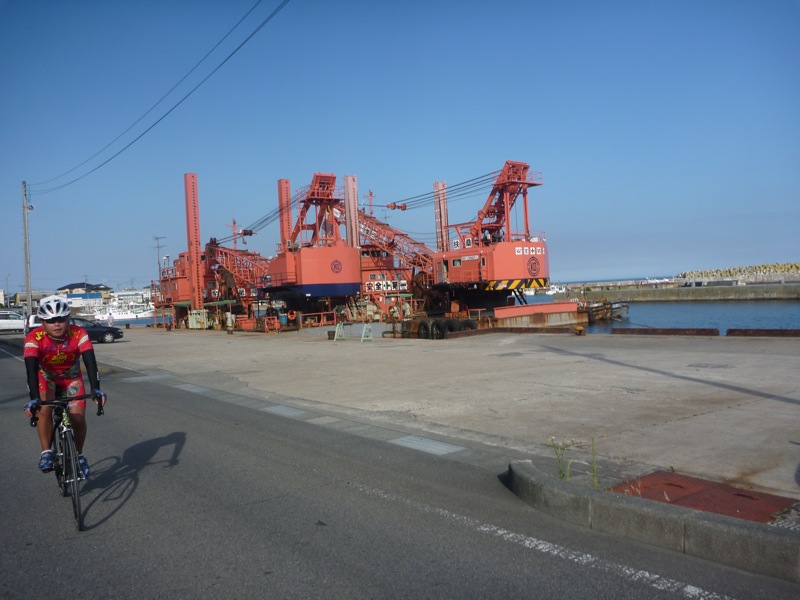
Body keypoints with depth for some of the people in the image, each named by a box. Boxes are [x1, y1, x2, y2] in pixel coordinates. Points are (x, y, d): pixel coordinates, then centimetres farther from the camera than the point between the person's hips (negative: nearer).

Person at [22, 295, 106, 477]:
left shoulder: (79, 334, -28)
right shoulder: (34, 338, -28)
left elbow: (90, 362, -37)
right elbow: (31, 369, -37)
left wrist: (96, 389, -50)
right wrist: (33, 399, -49)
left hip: (72, 379, 0)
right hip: (45, 379, 0)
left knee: (78, 418, -14)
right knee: (44, 409, -28)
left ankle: (79, 455, 11)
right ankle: (46, 453, -11)